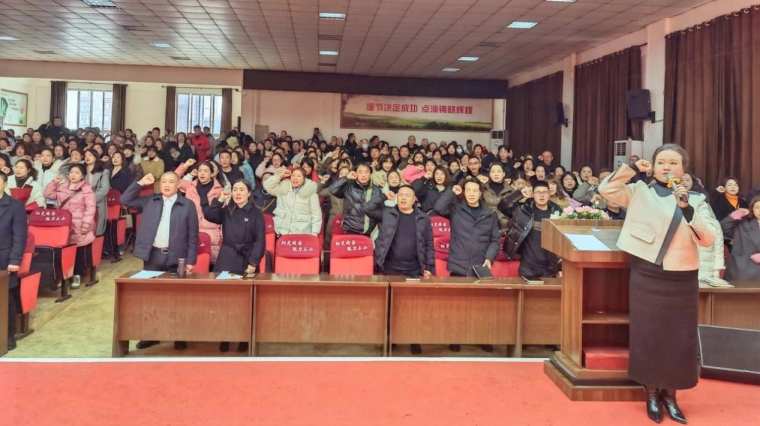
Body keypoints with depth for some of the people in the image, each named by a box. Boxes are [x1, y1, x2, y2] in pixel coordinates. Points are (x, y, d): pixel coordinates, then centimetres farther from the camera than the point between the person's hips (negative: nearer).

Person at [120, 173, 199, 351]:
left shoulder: (187, 205, -1)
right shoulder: (149, 201, 9)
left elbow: (193, 235, -1)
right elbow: (125, 200, 6)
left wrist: (191, 260, -6)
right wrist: (140, 183, -1)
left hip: (176, 257, -3)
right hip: (153, 255, 3)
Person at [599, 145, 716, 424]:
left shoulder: (695, 200, 5)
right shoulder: (641, 192, 2)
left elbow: (707, 240, -7)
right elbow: (606, 189, -10)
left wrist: (687, 208, -19)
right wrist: (634, 168, -12)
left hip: (682, 280, 2)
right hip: (647, 277, -2)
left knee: (680, 338, 7)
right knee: (648, 335, 5)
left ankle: (669, 393, 24)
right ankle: (652, 393, 21)